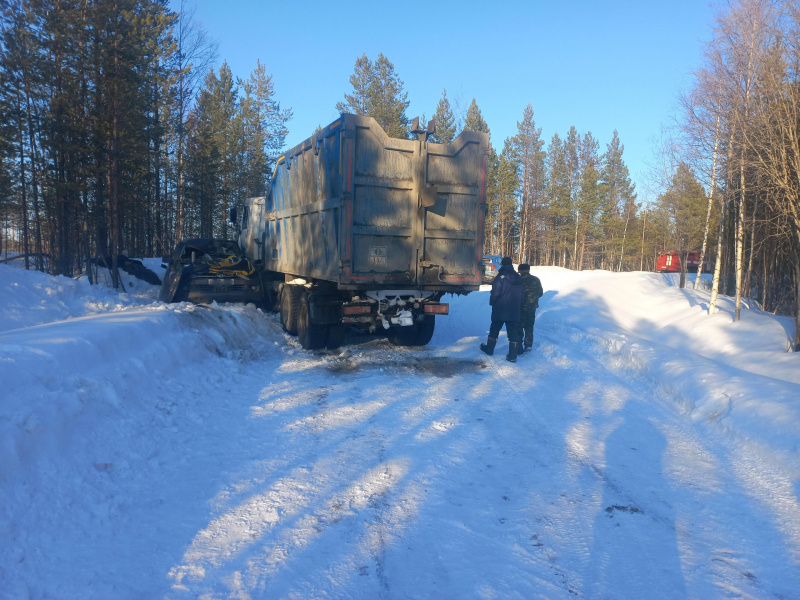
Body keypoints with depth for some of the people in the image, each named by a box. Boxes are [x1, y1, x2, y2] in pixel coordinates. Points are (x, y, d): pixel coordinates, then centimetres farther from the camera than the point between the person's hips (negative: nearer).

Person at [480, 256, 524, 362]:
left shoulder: (500, 277, -13)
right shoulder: (518, 278, 7)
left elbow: (495, 293, -15)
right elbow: (522, 295, 13)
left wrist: (492, 302, 3)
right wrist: (519, 308, 20)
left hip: (500, 310, -4)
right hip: (515, 310, 4)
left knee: (494, 329, 13)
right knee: (513, 332, 3)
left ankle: (489, 349, 27)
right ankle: (513, 355, 0)